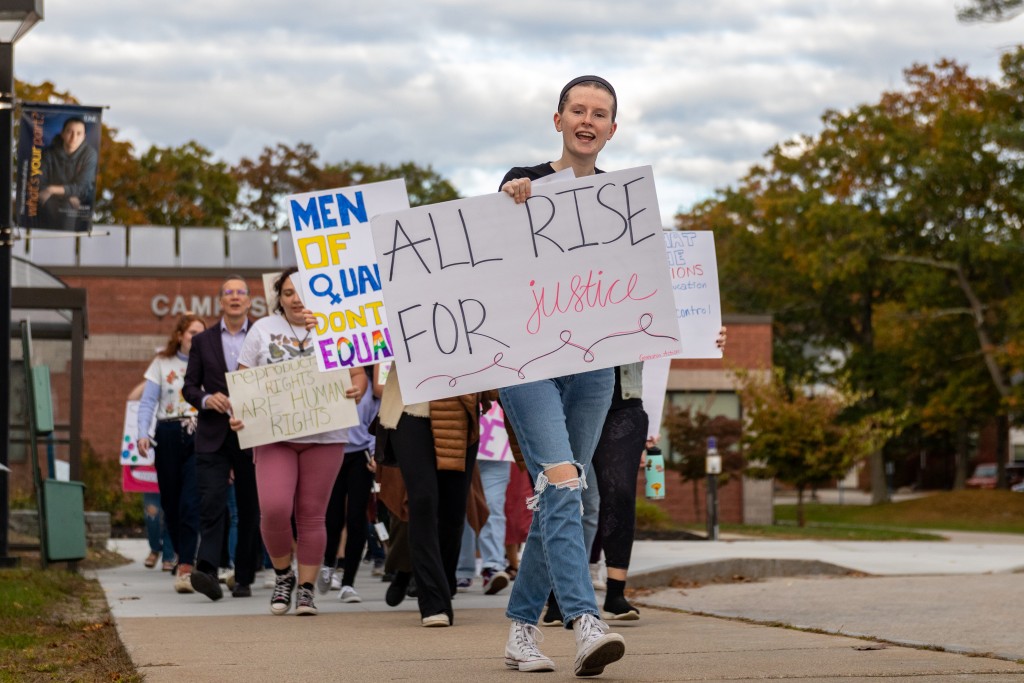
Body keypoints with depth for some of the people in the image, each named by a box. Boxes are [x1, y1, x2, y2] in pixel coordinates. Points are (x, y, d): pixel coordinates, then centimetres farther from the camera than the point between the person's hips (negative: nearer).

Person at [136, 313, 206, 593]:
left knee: (191, 502, -13)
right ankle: (183, 556, 25)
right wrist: (142, 433, -8)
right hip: (169, 436, 2)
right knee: (171, 501, 7)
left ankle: (185, 569, -18)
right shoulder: (162, 364, 11)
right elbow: (147, 402, 5)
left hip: (201, 437, -2)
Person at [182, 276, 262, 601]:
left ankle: (244, 578, 10)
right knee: (211, 502, -14)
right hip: (213, 436, 0)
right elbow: (189, 386, 9)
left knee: (250, 507, 4)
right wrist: (206, 399, -11)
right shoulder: (203, 341, 11)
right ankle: (207, 569, -25)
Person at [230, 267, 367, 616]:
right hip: (273, 435, 0)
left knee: (311, 514, 1)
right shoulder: (263, 329, 10)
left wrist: (356, 391, -13)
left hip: (324, 435, 0)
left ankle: (306, 589, 10)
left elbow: (358, 374, 10)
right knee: (274, 508, -15)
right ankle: (283, 574, 9)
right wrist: (237, 412, -8)